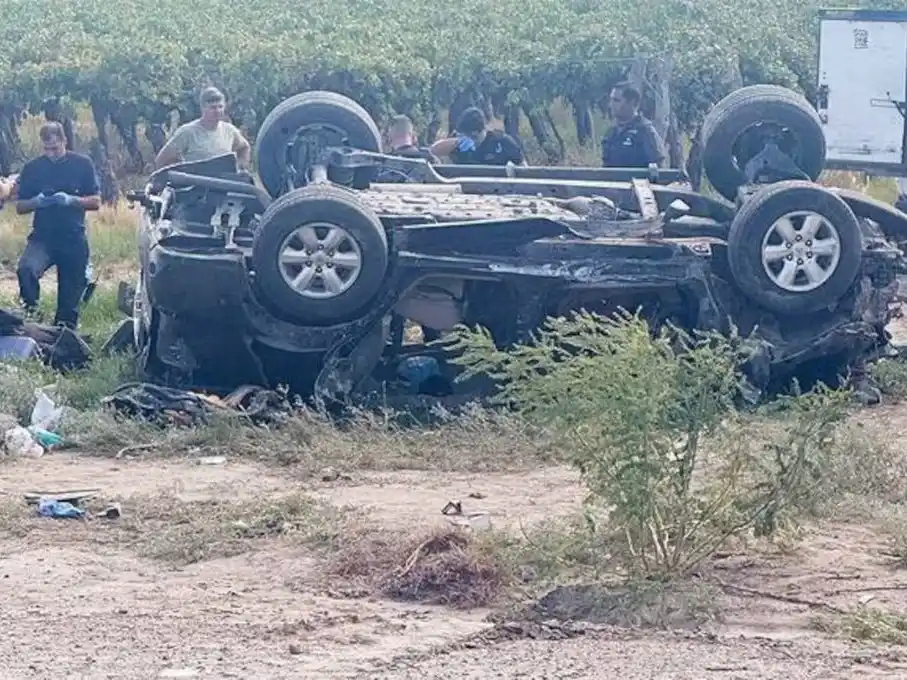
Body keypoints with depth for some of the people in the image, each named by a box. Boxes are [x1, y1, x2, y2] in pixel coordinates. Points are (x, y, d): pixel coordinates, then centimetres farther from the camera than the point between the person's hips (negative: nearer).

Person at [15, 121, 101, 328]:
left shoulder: (82, 164, 2)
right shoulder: (32, 168, 5)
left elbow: (96, 202, 2)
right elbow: (20, 207, 10)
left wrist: (71, 200, -16)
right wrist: (36, 202, -13)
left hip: (74, 240, 0)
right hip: (42, 238, 0)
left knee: (70, 295, 2)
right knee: (25, 270, -30)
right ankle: (30, 312, -9)